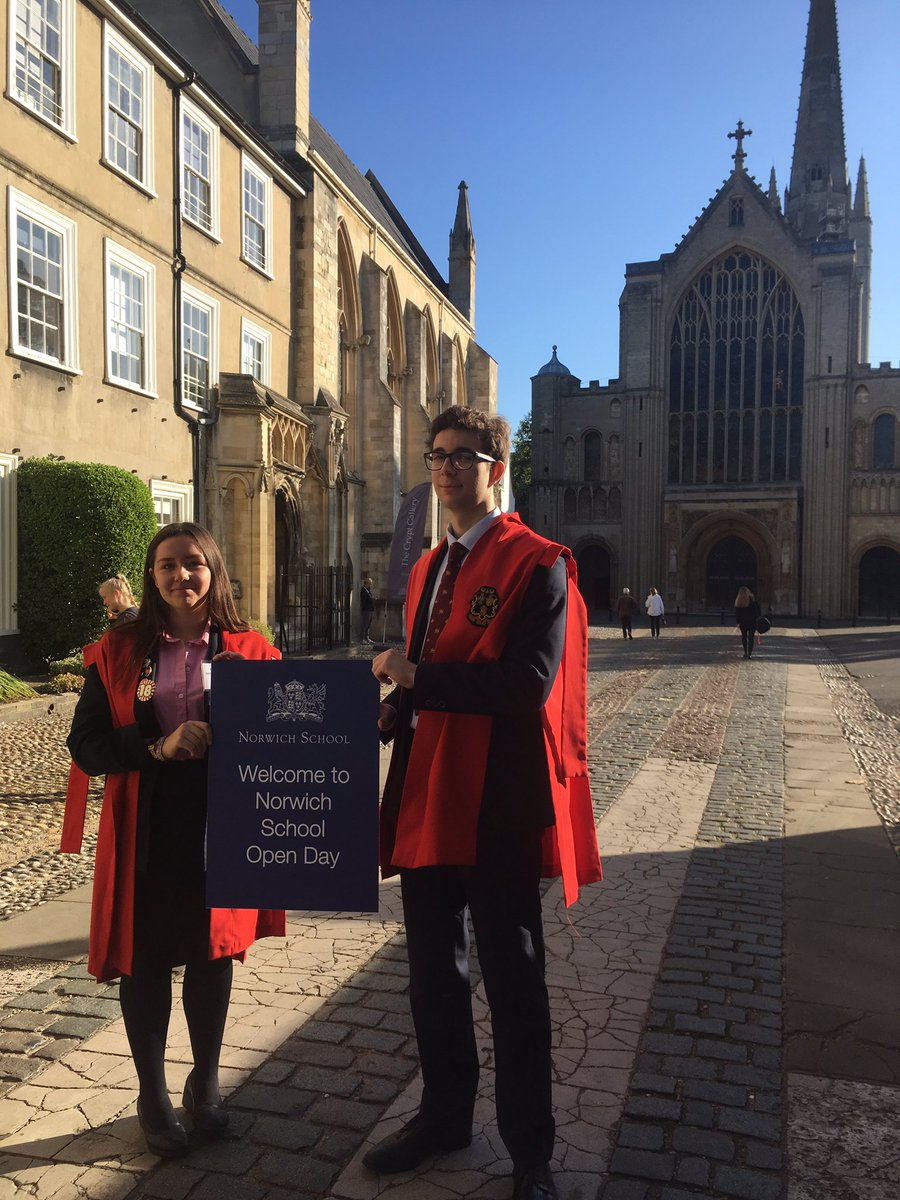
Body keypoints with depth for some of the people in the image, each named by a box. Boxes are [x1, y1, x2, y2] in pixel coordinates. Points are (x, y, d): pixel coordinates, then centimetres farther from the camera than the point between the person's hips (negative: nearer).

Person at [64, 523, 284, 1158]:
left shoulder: (250, 650, 1)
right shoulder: (119, 650, 0)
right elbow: (85, 744, -5)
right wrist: (157, 748, -20)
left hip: (221, 830, 1)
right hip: (145, 833, 0)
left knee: (213, 954, 13)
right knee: (146, 961, 10)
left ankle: (206, 1084, 36)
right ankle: (153, 1096, 32)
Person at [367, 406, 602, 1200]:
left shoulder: (537, 564, -11)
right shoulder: (431, 567, 15)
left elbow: (529, 683, -23)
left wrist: (415, 677, -18)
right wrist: (393, 710, 0)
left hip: (497, 804, -7)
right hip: (427, 797, 8)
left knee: (512, 979, 8)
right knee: (434, 970, 20)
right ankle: (445, 1115, 41)